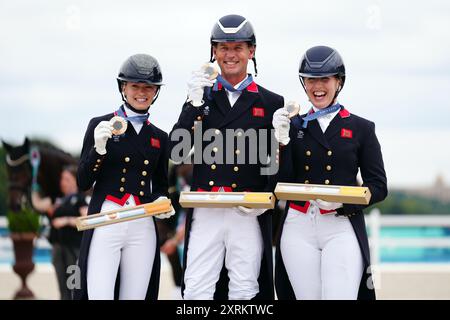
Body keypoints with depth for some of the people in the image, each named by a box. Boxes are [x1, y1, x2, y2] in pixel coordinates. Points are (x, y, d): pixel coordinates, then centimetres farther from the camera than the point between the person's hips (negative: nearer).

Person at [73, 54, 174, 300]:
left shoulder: (159, 137, 14)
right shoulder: (100, 125, 3)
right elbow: (83, 183, 0)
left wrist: (162, 201, 0)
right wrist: (99, 148, -15)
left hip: (143, 227, 4)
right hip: (105, 223, -4)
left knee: (135, 297, 2)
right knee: (99, 296, -13)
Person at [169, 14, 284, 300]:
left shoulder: (271, 103, 6)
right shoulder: (200, 98, 12)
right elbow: (176, 150, 0)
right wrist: (195, 103, -9)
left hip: (248, 214, -1)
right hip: (205, 213, 1)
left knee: (244, 292, 2)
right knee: (196, 292, -2)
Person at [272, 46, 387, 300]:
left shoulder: (361, 128, 7)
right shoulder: (294, 125, 12)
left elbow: (378, 187, 3)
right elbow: (282, 183, 5)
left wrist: (342, 202, -13)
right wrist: (282, 140, -7)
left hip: (343, 227, -2)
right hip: (298, 228, 2)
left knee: (340, 296, -15)